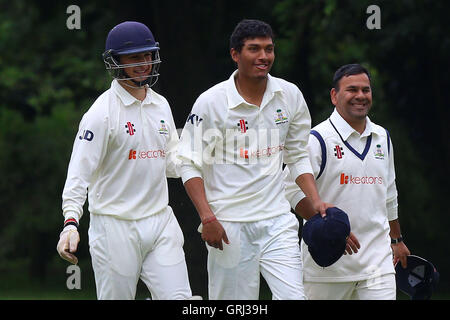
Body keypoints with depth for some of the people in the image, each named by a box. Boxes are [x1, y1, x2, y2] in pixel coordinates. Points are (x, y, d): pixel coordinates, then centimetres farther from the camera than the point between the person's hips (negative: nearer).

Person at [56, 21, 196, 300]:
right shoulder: (102, 112, -9)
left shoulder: (161, 105, 12)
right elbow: (80, 171, -15)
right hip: (116, 228, -6)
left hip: (160, 224, 6)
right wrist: (71, 222, -28)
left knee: (178, 297, -4)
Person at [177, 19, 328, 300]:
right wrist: (207, 217, -14)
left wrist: (316, 201, 2)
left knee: (293, 296, -9)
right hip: (228, 225, -3)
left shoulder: (290, 95, 6)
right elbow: (190, 164, -4)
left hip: (277, 221, 3)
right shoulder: (211, 102, -6)